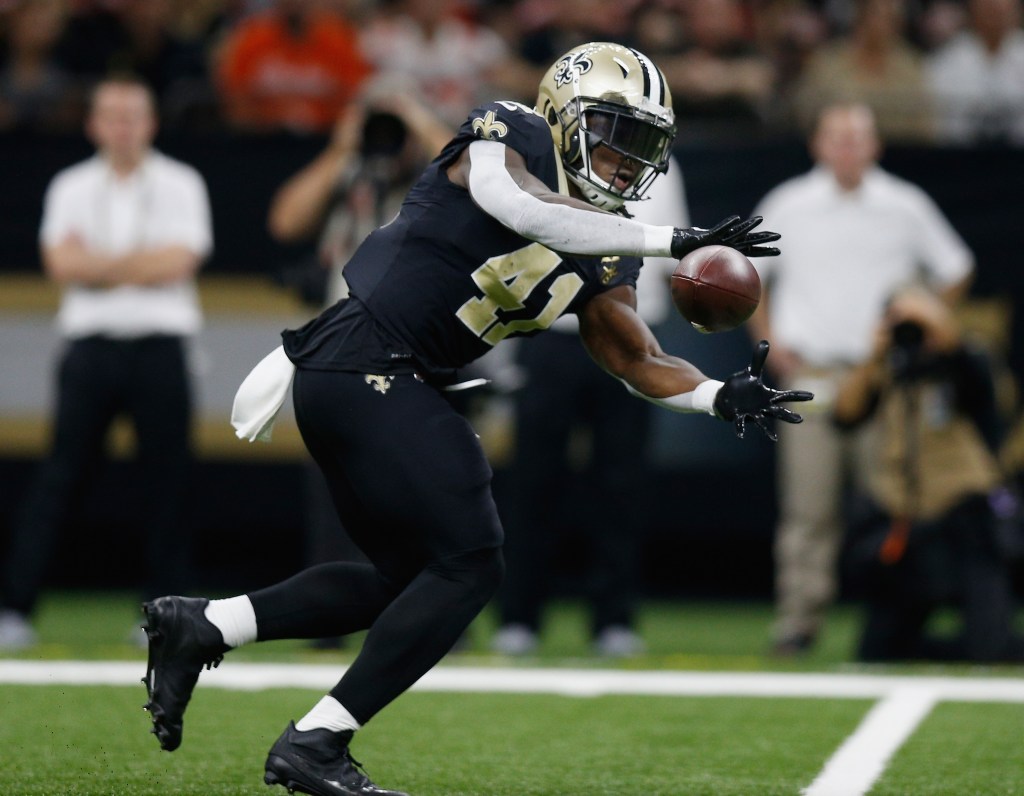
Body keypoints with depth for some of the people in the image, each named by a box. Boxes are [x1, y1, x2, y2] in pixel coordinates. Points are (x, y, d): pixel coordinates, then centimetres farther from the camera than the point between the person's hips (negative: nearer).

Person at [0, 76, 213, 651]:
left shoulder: (180, 185, 5)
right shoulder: (72, 187, 11)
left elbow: (177, 262, -9)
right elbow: (63, 265, -3)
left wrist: (100, 263, -4)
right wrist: (141, 263, -5)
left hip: (160, 347, -1)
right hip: (91, 344, 1)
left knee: (168, 483, -1)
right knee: (60, 475, -3)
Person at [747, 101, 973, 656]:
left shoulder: (905, 208, 5)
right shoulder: (788, 206, 6)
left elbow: (955, 272, 17)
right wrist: (771, 343, 7)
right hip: (809, 375, 0)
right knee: (807, 506, -6)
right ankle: (799, 619, -2)